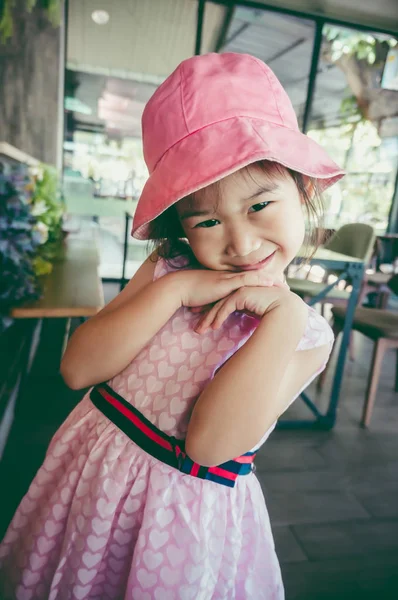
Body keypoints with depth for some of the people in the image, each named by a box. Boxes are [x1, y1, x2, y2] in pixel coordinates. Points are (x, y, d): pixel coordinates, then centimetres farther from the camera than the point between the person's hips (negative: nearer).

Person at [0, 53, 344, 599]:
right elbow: (78, 368, -14)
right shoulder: (169, 269, -8)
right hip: (90, 475, 3)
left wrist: (283, 315, -29)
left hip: (184, 508, -2)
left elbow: (208, 443, -25)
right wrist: (173, 291, -22)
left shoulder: (306, 333, -15)